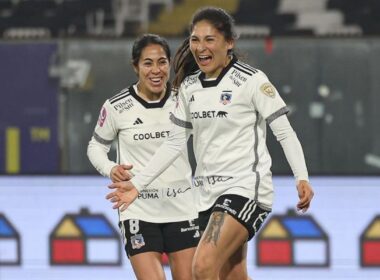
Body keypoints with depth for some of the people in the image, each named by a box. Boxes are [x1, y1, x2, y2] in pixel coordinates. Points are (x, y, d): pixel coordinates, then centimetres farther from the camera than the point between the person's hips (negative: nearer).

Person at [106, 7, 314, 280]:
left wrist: (302, 178, -22)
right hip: (210, 195, 7)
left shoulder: (251, 80, -8)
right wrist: (137, 184, 11)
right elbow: (175, 142, 15)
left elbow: (285, 132, -9)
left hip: (247, 188, -7)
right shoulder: (189, 87, 9)